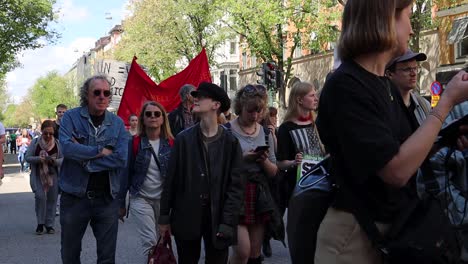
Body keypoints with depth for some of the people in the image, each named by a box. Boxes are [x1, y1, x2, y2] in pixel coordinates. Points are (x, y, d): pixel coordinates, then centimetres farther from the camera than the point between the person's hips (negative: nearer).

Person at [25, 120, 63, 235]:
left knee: (52, 199, 4)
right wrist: (39, 159, -18)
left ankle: (49, 224, 18)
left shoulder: (57, 143, 2)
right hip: (38, 175, -1)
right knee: (40, 196, -14)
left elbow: (63, 159, 3)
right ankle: (40, 223, 3)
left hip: (53, 175, 1)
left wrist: (55, 161, -19)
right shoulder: (35, 142, 1)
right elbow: (27, 157, 0)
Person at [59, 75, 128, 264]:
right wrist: (101, 151, -15)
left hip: (107, 197, 1)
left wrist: (85, 158, -15)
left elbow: (121, 158, -12)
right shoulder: (71, 117, -3)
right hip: (74, 196, -1)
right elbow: (67, 147, -20)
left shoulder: (117, 123, 1)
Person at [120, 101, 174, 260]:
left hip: (164, 199, 2)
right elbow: (127, 173, -1)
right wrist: (121, 203, 0)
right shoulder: (134, 143, -5)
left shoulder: (171, 143, -3)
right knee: (150, 242, -10)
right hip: (141, 199, -2)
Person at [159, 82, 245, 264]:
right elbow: (171, 180, 3)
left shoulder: (230, 142, -3)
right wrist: (164, 217, 2)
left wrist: (227, 223, -12)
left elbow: (236, 185, -5)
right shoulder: (183, 139, 2)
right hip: (186, 216, 1)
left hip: (217, 218, -1)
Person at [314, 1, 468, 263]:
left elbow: (413, 151, 15)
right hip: (356, 233, -8)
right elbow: (397, 170, -27)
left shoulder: (388, 87, 7)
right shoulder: (344, 86, -20)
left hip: (395, 225, 9)